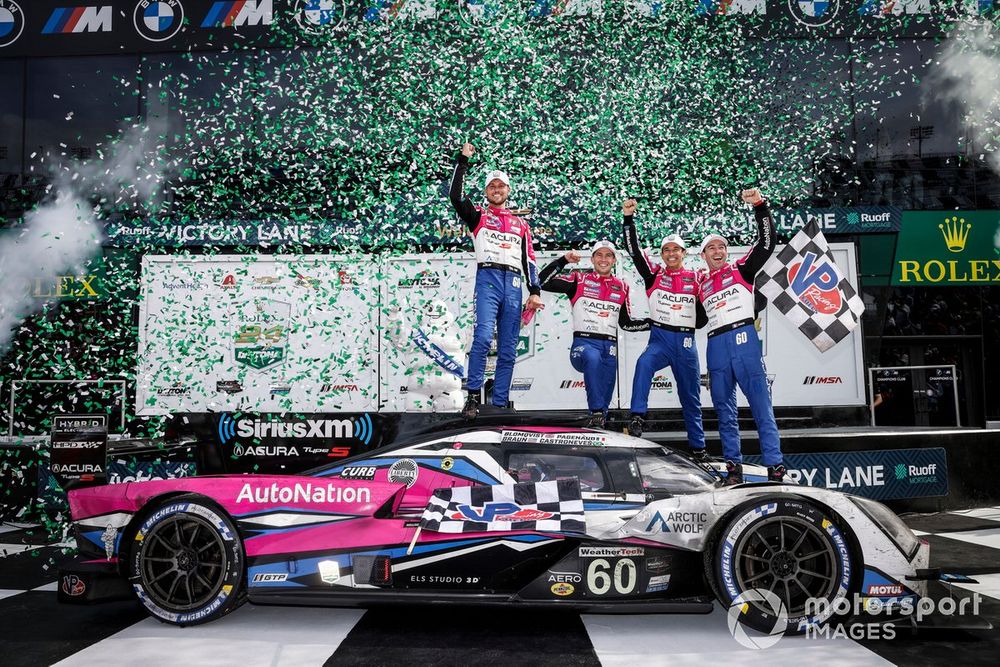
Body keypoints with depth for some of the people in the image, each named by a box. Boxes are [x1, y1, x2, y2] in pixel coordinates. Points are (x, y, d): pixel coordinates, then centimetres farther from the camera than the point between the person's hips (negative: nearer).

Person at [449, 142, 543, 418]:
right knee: (483, 336, -24)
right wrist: (462, 160, 1)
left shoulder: (520, 224, 24)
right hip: (488, 279, -3)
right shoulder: (478, 216, 15)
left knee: (508, 349, 1)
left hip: (514, 284, 4)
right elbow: (455, 196, -2)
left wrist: (535, 292, 8)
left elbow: (529, 260, 19)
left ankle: (499, 404, 4)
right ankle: (473, 396, -18)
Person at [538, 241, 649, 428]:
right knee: (593, 358, -37)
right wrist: (563, 260, -6)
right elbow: (543, 281, -1)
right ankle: (596, 413, -34)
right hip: (584, 342, -4)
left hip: (609, 346, 4)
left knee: (607, 386, -12)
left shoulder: (621, 287, 18)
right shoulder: (579, 280, 7)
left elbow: (626, 323, 22)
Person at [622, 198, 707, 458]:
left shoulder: (695, 279, 7)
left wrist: (688, 325, -6)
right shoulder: (654, 275, 5)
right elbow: (634, 250, -6)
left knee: (690, 396, 8)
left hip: (686, 341, 1)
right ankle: (638, 417, -33)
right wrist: (629, 219, -14)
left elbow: (705, 312, 13)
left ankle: (698, 447, 19)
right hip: (660, 338, -1)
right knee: (644, 364, -35)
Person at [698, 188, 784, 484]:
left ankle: (775, 465, -8)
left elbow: (767, 242, 2)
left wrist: (759, 207, -6)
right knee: (724, 408, 6)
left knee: (760, 404, -7)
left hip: (743, 338, -4)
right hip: (715, 345, 4)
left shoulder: (741, 269, 11)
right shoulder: (701, 284, 21)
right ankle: (733, 465, 13)